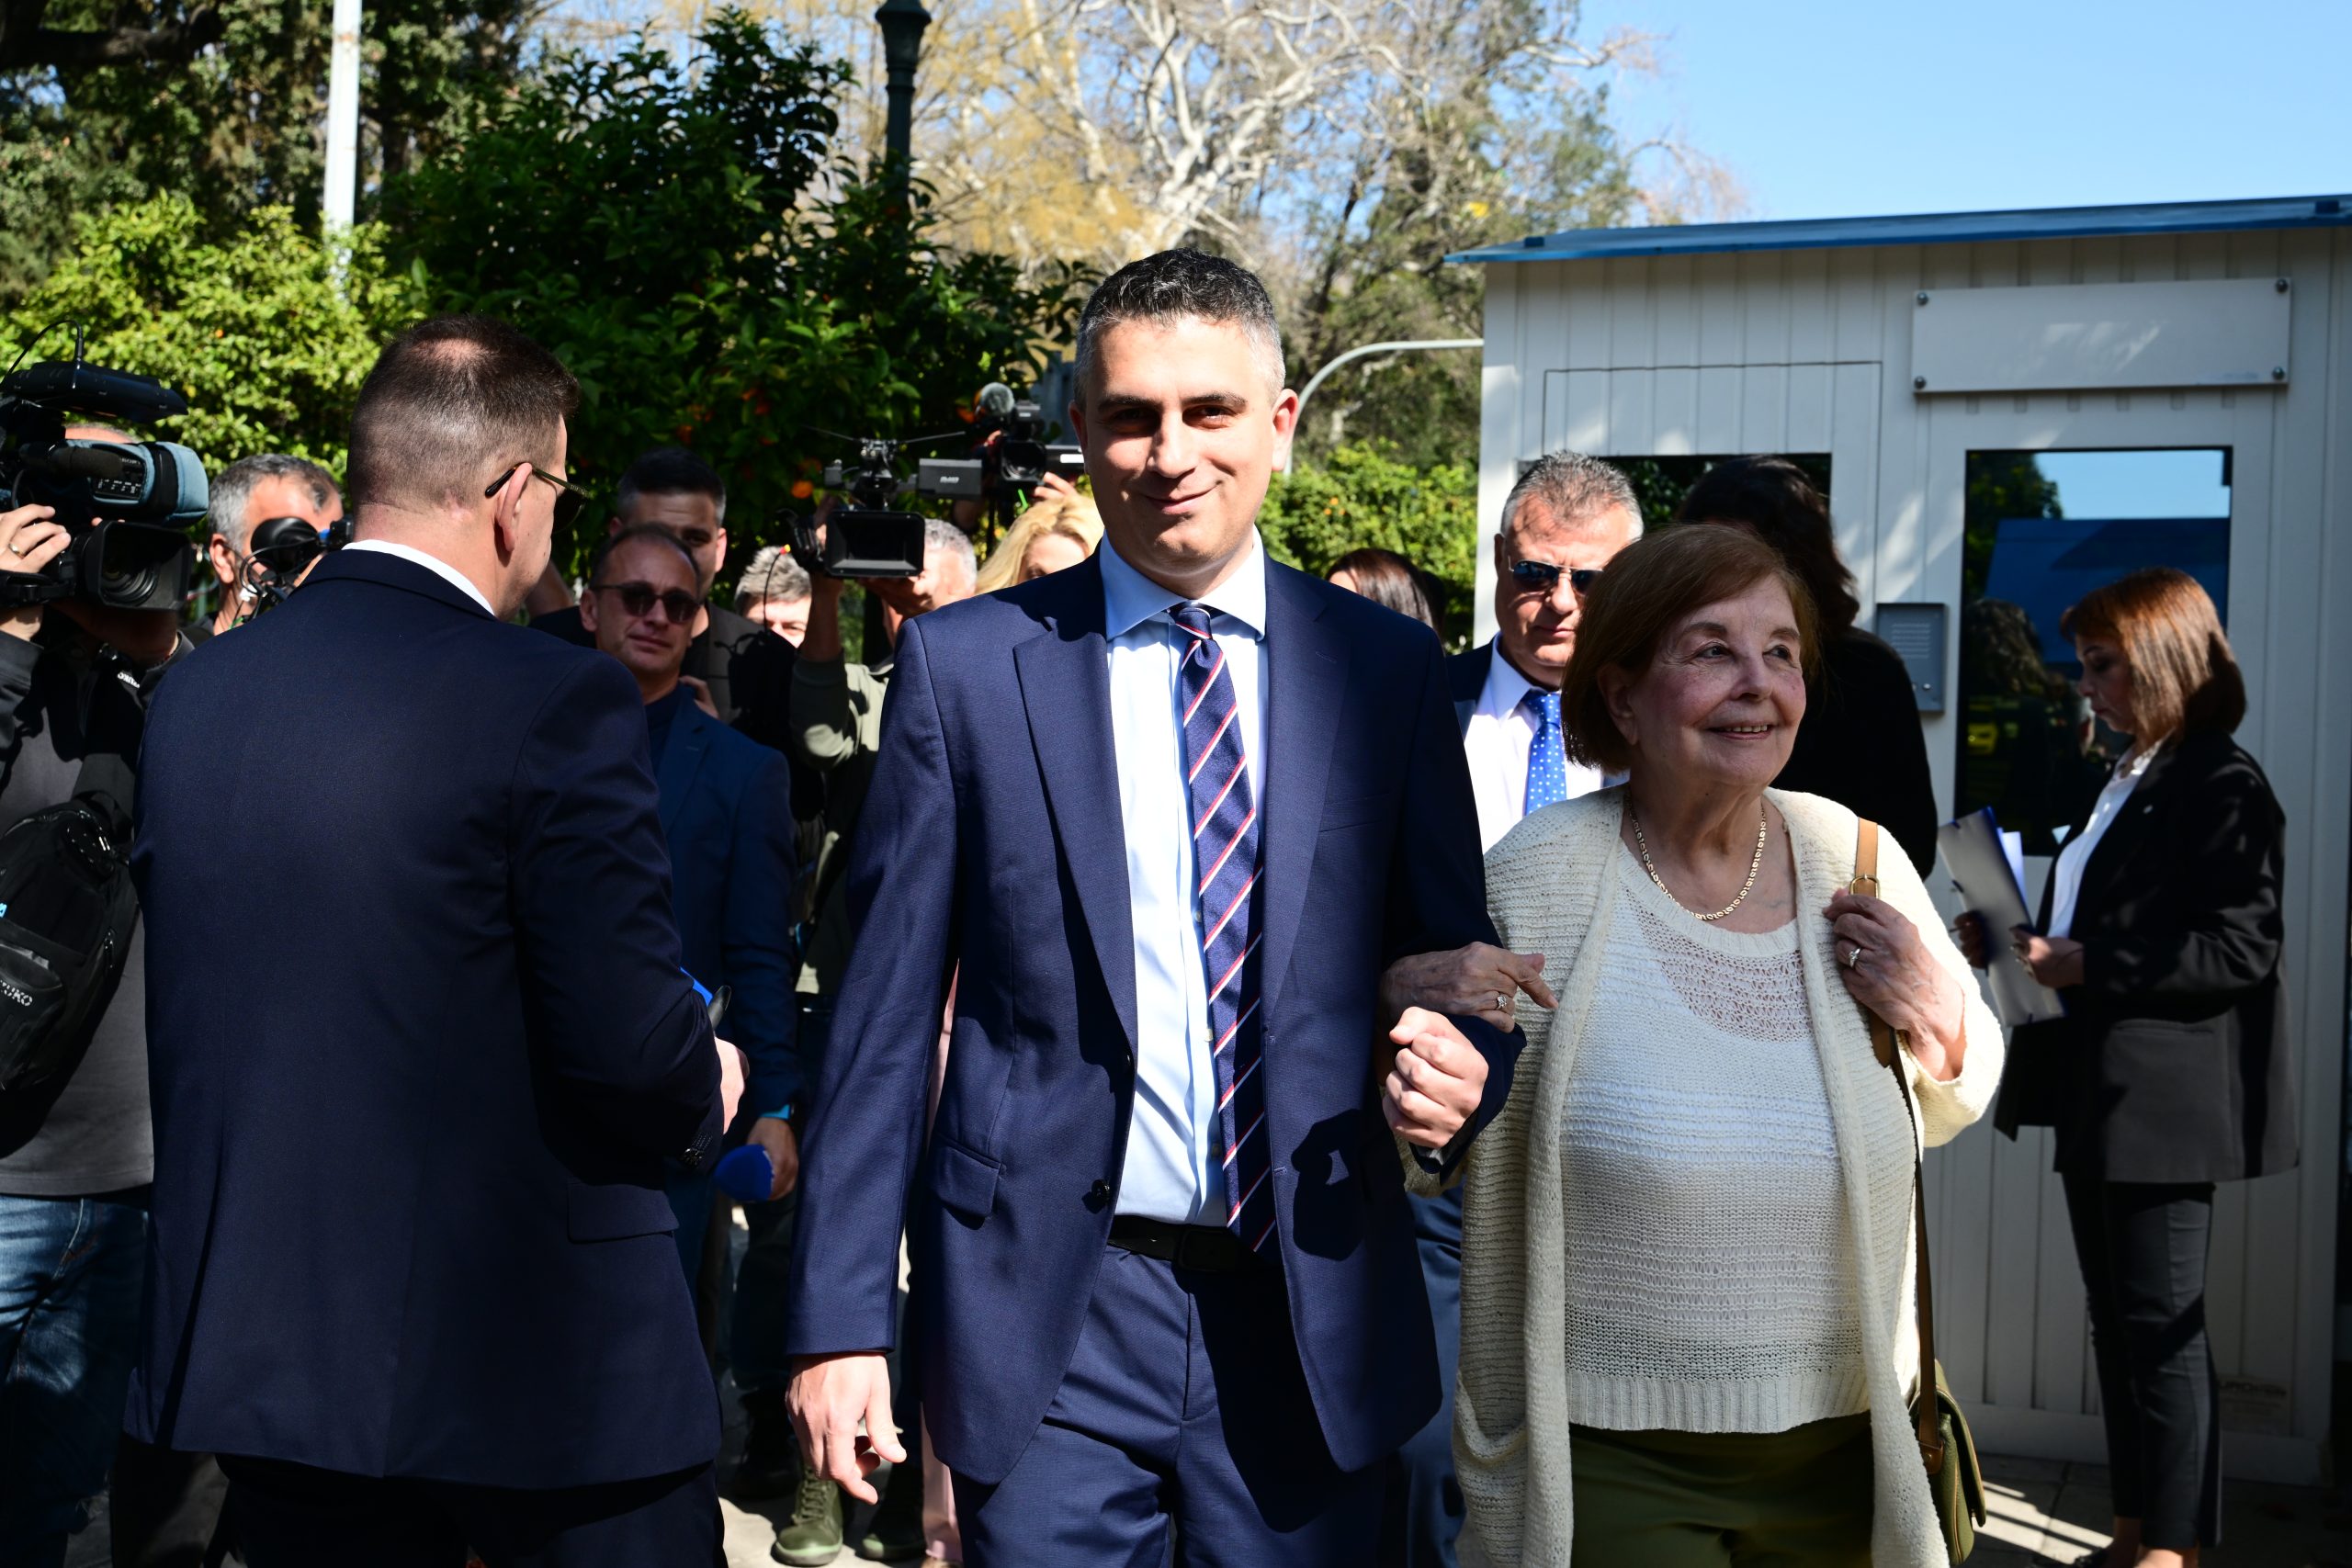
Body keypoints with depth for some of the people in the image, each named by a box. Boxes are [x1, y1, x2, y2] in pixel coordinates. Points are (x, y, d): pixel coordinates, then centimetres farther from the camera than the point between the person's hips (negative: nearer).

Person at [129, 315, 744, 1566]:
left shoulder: (190, 696, 2)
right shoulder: (558, 704, -16)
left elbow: (186, 1016, 10)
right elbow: (631, 1051, -18)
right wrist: (704, 1098, 4)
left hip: (260, 1353, 6)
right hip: (544, 1362, -5)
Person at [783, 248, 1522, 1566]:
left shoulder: (1386, 666, 4)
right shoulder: (964, 667, -1)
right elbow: (885, 1017, 0)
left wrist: (1464, 1069, -12)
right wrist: (841, 1319, -4)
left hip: (1312, 1320, 2)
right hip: (1050, 1320, -1)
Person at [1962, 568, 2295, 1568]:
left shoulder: (2223, 786, -11)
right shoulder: (2125, 780, 15)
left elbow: (2242, 948, -19)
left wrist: (2084, 962, -21)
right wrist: (2015, 943, 7)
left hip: (2165, 1095, -9)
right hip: (2098, 1092, 9)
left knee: (2160, 1324, -3)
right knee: (2116, 1319, 13)